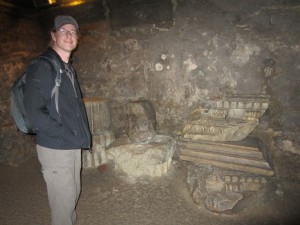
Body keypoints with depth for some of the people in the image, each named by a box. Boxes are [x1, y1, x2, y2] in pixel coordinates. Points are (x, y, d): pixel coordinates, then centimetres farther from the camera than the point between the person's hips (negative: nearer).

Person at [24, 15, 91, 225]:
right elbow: (34, 111, -20)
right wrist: (64, 134, -17)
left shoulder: (68, 69, 13)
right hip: (55, 148, -8)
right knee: (63, 199, 4)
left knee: (73, 194, 19)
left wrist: (80, 133, 7)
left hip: (73, 146, 8)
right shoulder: (41, 67, -13)